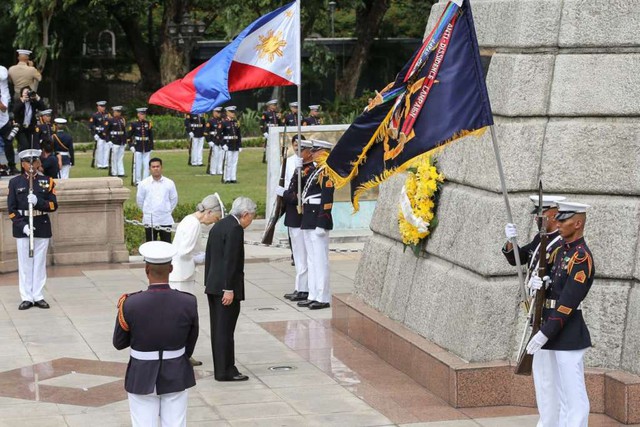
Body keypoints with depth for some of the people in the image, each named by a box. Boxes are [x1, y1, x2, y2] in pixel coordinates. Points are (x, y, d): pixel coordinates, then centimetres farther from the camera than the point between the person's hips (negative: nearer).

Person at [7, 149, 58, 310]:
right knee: (24, 263, 3)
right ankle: (27, 298, 9)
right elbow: (11, 209, -2)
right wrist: (23, 226, -15)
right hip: (22, 226, -1)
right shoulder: (15, 182, 0)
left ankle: (38, 296, 13)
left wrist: (38, 202, -20)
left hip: (42, 226, 1)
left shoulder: (47, 181, 3)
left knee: (40, 262, 6)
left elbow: (53, 205, -2)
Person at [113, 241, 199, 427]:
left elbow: (119, 343, -4)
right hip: (176, 377, 1)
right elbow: (191, 342, 2)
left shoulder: (130, 304, -18)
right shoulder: (188, 303, -14)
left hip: (142, 378, -1)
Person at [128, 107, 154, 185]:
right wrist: (131, 146, -6)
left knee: (147, 165, 2)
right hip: (137, 148, -3)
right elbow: (128, 136, 1)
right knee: (138, 165, 0)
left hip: (147, 148, 3)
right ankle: (137, 181, 7)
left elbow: (151, 136, 12)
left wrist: (151, 147, 9)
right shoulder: (134, 124, -3)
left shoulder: (148, 123, 7)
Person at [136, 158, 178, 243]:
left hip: (166, 221, 1)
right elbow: (140, 200, 7)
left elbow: (174, 199, 10)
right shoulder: (144, 184, -4)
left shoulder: (169, 183, -2)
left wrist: (168, 210, 10)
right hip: (149, 221, -1)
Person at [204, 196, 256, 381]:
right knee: (225, 330, -5)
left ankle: (221, 370, 18)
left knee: (218, 329, 12)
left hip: (213, 285, 9)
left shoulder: (218, 226, 14)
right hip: (226, 286, -9)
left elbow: (209, 257, 17)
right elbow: (230, 261, -20)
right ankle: (225, 371, -1)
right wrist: (229, 289, -19)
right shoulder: (235, 229, -15)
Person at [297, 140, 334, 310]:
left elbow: (327, 200, -19)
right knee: (311, 261, 13)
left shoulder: (326, 172, -13)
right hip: (309, 222, 10)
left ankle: (323, 298, -2)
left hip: (318, 222, -10)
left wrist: (321, 224, -22)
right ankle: (313, 296, 19)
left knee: (320, 260, -6)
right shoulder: (316, 171, 17)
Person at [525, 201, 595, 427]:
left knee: (572, 391, -5)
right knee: (546, 383, 20)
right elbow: (547, 276, 15)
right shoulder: (560, 250, 10)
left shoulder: (582, 258, -17)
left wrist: (545, 333, -21)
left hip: (567, 331, -10)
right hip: (548, 322, 10)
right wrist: (538, 281, -10)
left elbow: (568, 302, -21)